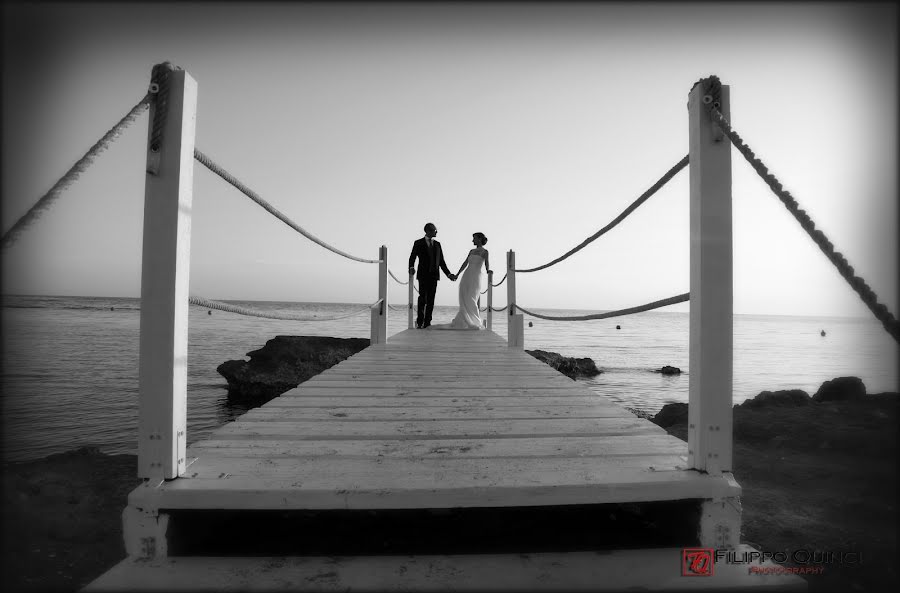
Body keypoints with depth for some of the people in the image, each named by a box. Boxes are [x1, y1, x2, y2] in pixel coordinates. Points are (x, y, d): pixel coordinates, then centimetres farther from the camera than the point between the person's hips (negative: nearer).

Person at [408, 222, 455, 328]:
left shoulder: (437, 244, 13)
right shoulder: (418, 243, 2)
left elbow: (441, 261, 16)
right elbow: (412, 258, -2)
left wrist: (448, 274, 11)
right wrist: (411, 267, -22)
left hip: (434, 276, 4)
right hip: (423, 275, -4)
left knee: (431, 300, 3)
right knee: (422, 299, -7)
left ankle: (427, 322, 8)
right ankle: (419, 322, 3)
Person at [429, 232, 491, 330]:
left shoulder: (485, 252, 0)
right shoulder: (472, 251, 18)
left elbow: (487, 264, -12)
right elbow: (465, 263, 19)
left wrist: (488, 270, -33)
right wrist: (457, 274, 15)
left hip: (475, 278, -6)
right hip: (466, 277, 6)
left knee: (470, 301, -12)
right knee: (464, 301, 1)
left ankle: (475, 323, -4)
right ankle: (462, 322, 4)